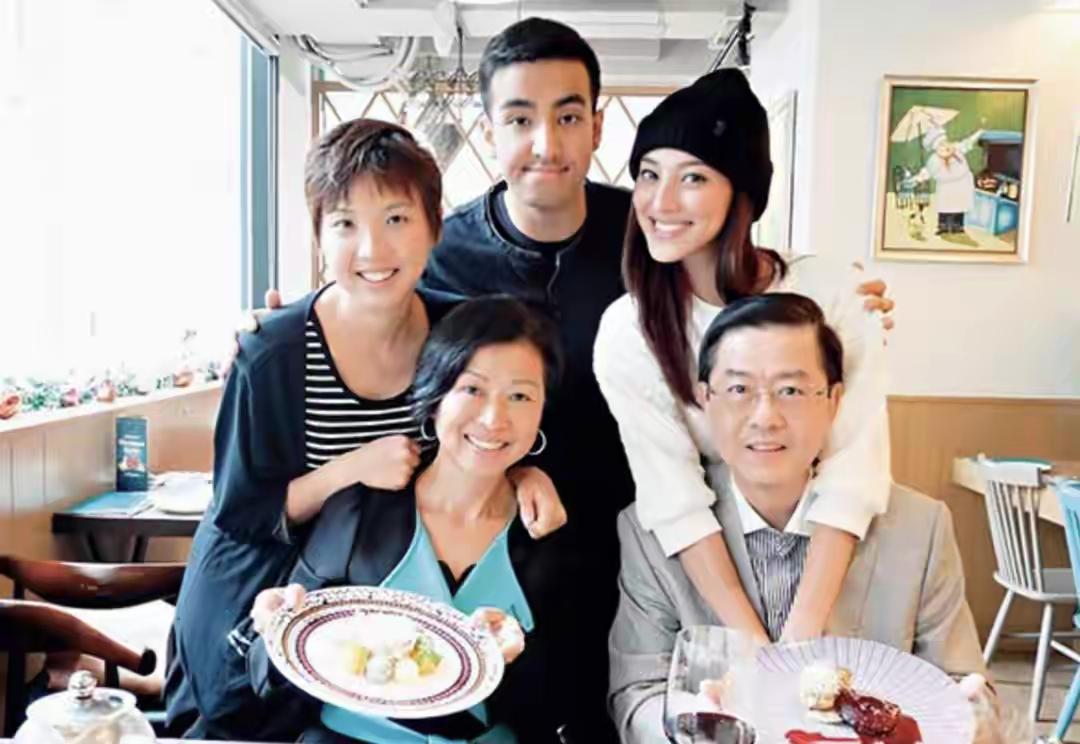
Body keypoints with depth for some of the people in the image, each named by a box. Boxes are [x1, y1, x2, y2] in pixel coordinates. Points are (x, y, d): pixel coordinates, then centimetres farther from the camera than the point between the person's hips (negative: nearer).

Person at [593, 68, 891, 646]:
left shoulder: (833, 293, -11)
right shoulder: (625, 334, -12)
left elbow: (854, 468, -17)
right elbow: (675, 503, -17)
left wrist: (800, 636, -24)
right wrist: (757, 648, -22)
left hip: (834, 559, 0)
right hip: (706, 570, 0)